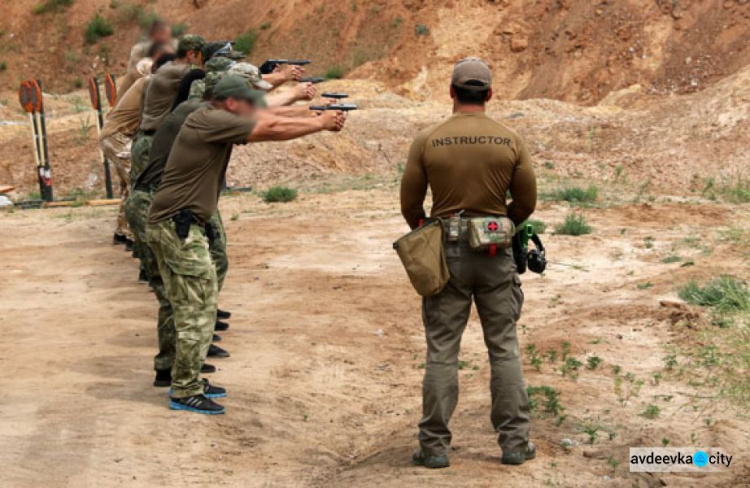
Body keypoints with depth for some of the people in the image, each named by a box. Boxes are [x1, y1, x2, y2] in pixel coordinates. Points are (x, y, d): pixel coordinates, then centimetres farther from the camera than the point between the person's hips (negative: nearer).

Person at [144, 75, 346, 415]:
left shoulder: (218, 122, 13)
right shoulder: (211, 121, -15)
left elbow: (265, 120, 15)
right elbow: (271, 130, -15)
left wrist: (315, 116, 8)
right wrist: (320, 124, -5)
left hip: (177, 226, 10)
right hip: (178, 227, -10)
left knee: (201, 307, 16)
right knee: (196, 311, -5)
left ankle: (187, 382, 24)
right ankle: (185, 393, 1)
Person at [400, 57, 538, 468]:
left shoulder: (427, 141, -6)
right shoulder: (511, 141, -3)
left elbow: (410, 204, 0)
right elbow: (526, 203, 2)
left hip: (446, 253, -1)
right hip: (497, 254, 1)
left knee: (441, 351, 5)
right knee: (504, 348, 10)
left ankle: (434, 446, 8)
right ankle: (514, 441, 12)